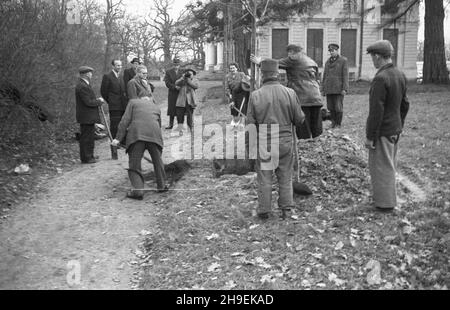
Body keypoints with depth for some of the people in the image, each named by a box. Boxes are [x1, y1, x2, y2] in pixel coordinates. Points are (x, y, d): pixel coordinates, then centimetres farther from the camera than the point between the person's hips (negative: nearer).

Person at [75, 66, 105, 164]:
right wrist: (99, 101, -9)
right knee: (86, 137, -2)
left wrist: (97, 100, 5)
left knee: (90, 137, 19)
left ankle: (89, 156, 30)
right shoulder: (82, 87, -21)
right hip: (86, 117, -11)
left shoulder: (83, 84, 12)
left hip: (89, 117, 11)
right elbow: (88, 102, -23)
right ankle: (86, 158, 6)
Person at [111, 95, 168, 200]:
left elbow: (125, 120, 9)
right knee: (158, 161, 19)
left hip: (136, 134, -3)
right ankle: (162, 186, 25)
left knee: (134, 164, 2)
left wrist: (118, 138, 4)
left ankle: (137, 189, -9)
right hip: (154, 134, 3)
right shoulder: (156, 107, 30)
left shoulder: (133, 102, 21)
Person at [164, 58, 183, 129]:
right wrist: (175, 87, -19)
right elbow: (167, 83, -5)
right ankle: (170, 124, 10)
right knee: (172, 109, 2)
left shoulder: (182, 72, 7)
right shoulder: (168, 72, 3)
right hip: (172, 94, 0)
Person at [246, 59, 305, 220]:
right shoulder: (290, 93, -8)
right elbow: (299, 119, -1)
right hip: (286, 141, 1)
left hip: (264, 142, -1)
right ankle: (286, 207, 24)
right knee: (285, 177, 16)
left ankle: (264, 210, 19)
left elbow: (250, 122, -6)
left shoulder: (255, 95, -10)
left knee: (264, 178, 11)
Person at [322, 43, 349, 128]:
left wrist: (344, 89, -12)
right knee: (330, 107, 4)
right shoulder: (328, 62, 15)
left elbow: (345, 75, -5)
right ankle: (333, 122, 16)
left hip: (338, 88, -5)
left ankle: (338, 124, 9)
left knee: (338, 107, -3)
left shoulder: (343, 60, 0)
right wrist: (323, 89, 12)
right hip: (329, 88, 5)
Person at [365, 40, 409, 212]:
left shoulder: (381, 78, -22)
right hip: (395, 130, 9)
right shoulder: (400, 75, 5)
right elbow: (404, 104, 13)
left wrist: (370, 136, -17)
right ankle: (387, 197, 34)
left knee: (381, 167, 4)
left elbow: (376, 111, -23)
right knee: (389, 165, 20)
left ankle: (385, 203, 14)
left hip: (382, 132, -9)